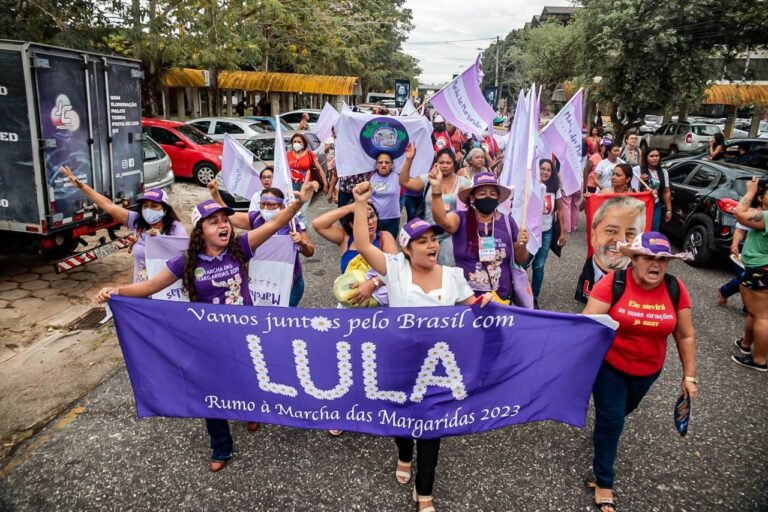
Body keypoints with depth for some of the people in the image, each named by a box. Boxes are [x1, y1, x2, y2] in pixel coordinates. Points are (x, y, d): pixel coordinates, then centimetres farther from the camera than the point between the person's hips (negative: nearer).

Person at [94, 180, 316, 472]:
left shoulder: (239, 248, -14)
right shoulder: (187, 262, -12)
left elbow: (274, 224, -23)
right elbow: (151, 286, -6)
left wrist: (298, 202, -38)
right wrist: (116, 291, -21)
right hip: (210, 340, 0)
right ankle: (221, 450, 35)